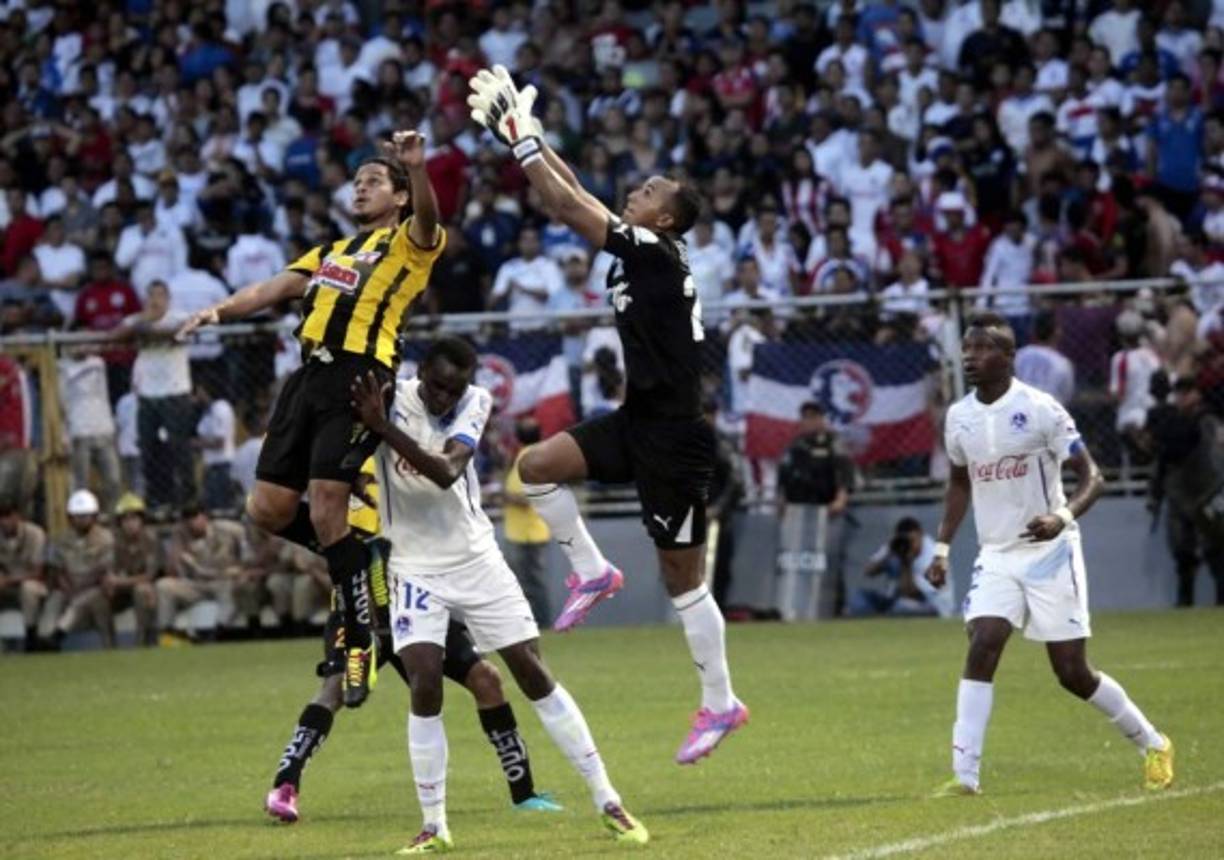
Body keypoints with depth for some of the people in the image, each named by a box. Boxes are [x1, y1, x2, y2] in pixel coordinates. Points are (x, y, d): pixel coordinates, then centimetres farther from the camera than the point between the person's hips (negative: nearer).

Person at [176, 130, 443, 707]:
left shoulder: (408, 244, 6)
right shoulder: (332, 251, 27)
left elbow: (427, 221, -16)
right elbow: (278, 288, 23)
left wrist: (417, 169, -36)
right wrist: (220, 310, 6)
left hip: (358, 377, -7)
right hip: (310, 374, 7)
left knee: (325, 512, -15)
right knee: (267, 510, 0)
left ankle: (361, 638, -3)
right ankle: (356, 559, 24)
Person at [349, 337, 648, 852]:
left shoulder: (476, 403, -10)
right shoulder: (390, 398, -14)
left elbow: (447, 471, -28)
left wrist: (385, 428, -39)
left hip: (475, 557, 2)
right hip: (416, 566, -2)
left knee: (535, 675, 3)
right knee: (425, 685, -16)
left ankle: (607, 801, 10)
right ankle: (433, 826, -2)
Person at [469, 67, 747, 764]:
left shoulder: (656, 253, -16)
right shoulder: (641, 250, 8)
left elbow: (567, 205, -17)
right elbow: (579, 199, 17)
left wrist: (523, 142, -9)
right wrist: (532, 137, 13)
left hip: (674, 437, -9)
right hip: (640, 423, 9)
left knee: (683, 576, -2)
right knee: (538, 465, -4)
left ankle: (721, 705, 7)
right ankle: (593, 572, 8)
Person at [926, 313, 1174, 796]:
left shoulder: (1039, 410, -13)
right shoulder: (959, 417, 4)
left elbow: (1092, 477, -11)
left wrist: (1062, 516, -30)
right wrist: (942, 547, 14)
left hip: (1049, 552, -4)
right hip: (996, 557, 4)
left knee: (1072, 673, -1)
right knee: (980, 649, -16)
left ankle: (1153, 745, 21)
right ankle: (965, 775, -18)